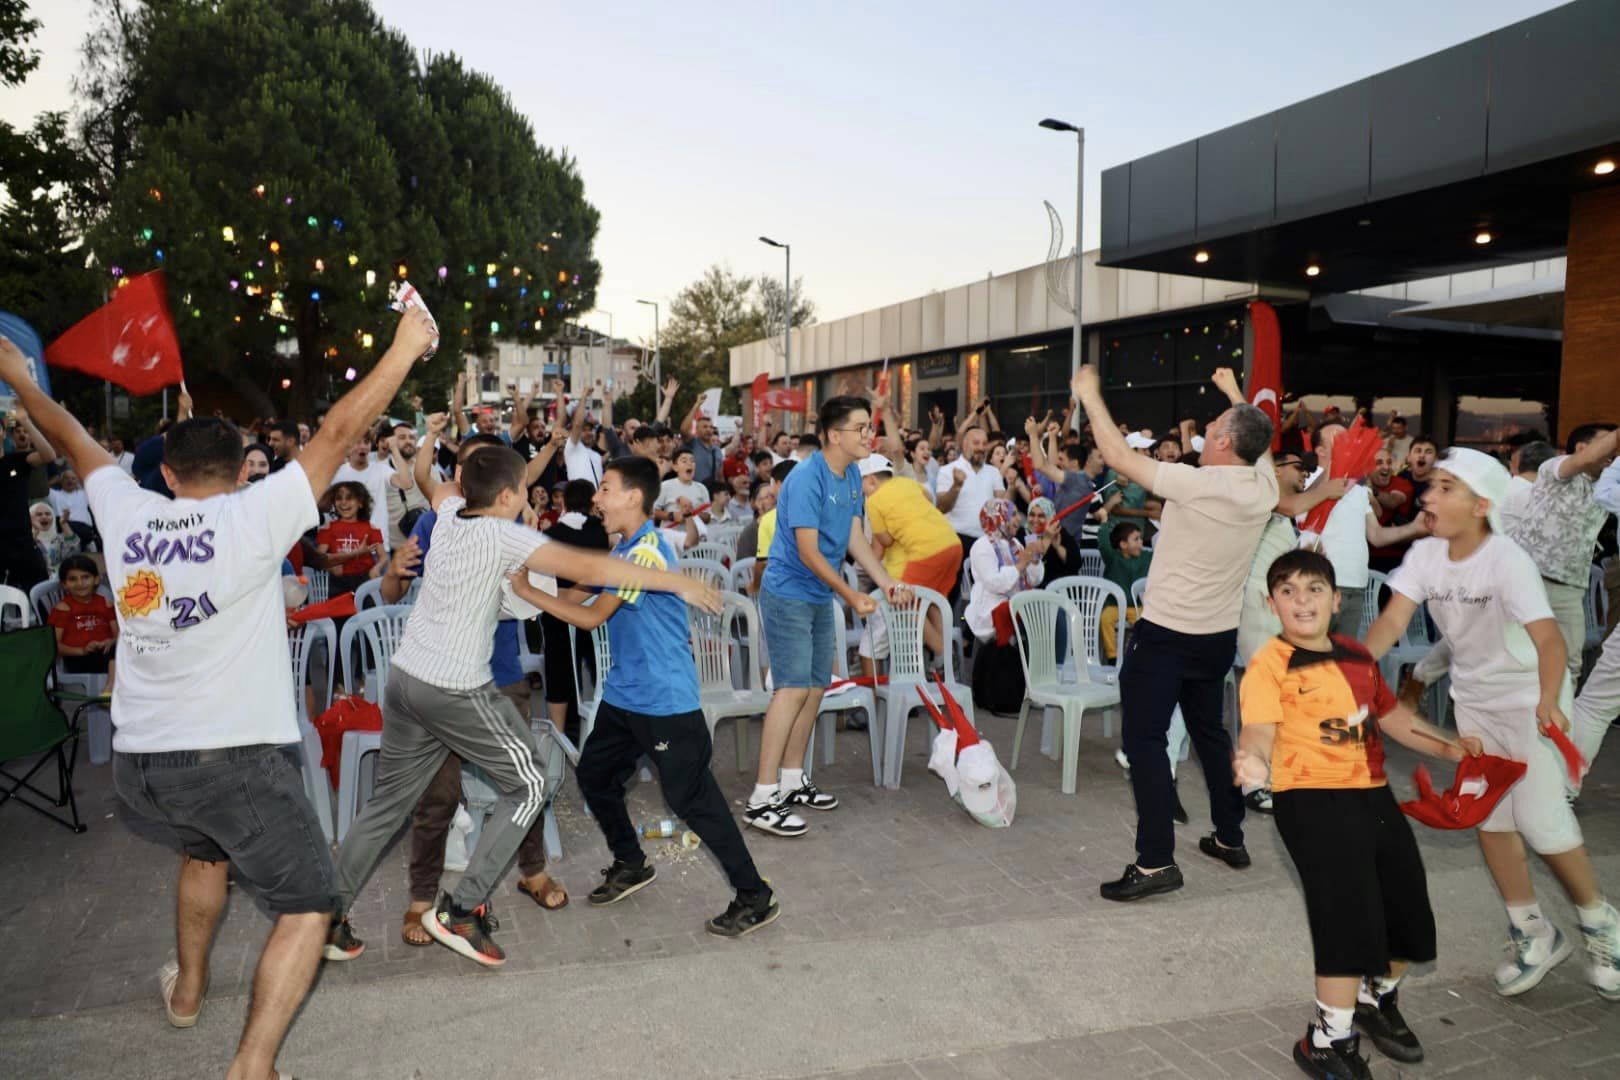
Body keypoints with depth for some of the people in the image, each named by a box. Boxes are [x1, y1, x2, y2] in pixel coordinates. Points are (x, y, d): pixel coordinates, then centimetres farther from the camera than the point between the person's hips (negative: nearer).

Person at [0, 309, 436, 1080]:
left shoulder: (125, 513, 2)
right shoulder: (253, 516, -12)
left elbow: (74, 442, 19)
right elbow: (339, 434, -13)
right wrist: (403, 351, -10)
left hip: (136, 763, 7)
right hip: (236, 757, -6)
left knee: (205, 850, 37)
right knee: (307, 907, 5)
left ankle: (187, 988, 53)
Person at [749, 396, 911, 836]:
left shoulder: (853, 475, 6)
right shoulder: (807, 478, -22)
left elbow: (856, 539, 5)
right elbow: (808, 553, -22)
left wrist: (888, 584, -7)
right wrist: (852, 595, -18)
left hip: (820, 598, 9)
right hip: (788, 595, -9)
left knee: (816, 689, 11)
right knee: (793, 689, -14)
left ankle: (793, 780, 25)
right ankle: (762, 799, -11)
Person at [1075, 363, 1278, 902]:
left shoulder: (1196, 484, -21)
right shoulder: (1264, 486, -1)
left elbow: (1119, 457, -16)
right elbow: (1257, 440, 23)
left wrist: (1090, 397, -5)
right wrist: (1235, 394, 35)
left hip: (1165, 633, -7)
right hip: (1219, 634, 7)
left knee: (1144, 740, -3)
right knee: (1209, 731, 22)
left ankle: (1156, 860, -4)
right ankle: (1230, 838, 31)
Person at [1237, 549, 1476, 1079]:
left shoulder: (1358, 657, 11)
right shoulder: (1269, 663, -12)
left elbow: (1390, 714, 25)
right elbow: (1260, 729, -24)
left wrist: (1447, 748, 21)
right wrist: (1253, 759, -45)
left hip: (1373, 795, 8)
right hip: (1313, 799, -8)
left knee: (1409, 916, 17)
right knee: (1350, 922, -10)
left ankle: (1376, 998, 45)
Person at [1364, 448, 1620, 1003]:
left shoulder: (1506, 560, -28)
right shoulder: (1425, 553, -12)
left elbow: (1548, 637, -37)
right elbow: (1393, 619, -20)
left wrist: (1548, 701, -54)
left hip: (1528, 696, -6)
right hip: (1472, 697, 6)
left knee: (1540, 820, -8)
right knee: (1488, 817, 9)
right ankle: (1534, 933, 27)